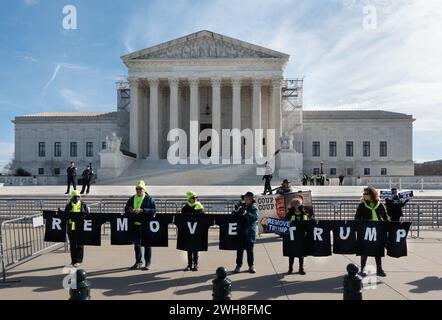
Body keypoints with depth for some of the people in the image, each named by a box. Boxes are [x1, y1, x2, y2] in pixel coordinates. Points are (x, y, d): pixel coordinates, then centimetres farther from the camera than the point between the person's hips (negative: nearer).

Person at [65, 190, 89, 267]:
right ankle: (73, 260, 21)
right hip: (71, 228, 2)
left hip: (81, 227, -2)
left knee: (80, 245, 1)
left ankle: (78, 261, 7)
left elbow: (88, 215, 5)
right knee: (72, 245, 10)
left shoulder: (83, 205, 3)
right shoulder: (68, 206, 6)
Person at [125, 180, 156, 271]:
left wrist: (142, 210, -22)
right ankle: (138, 262, 26)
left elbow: (154, 210, -13)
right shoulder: (131, 199, 12)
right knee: (136, 244, 12)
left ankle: (148, 263, 12)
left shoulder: (149, 199, -4)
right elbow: (126, 209, 14)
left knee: (147, 244, 3)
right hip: (135, 225, 5)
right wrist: (131, 211, -9)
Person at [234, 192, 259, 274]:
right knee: (240, 249, 8)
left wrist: (245, 213, -30)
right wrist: (236, 211, -11)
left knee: (249, 249, 4)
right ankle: (238, 265, 19)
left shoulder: (254, 208, -3)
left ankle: (251, 266, 18)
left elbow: (255, 217, -21)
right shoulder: (241, 206, 8)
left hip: (249, 233, -3)